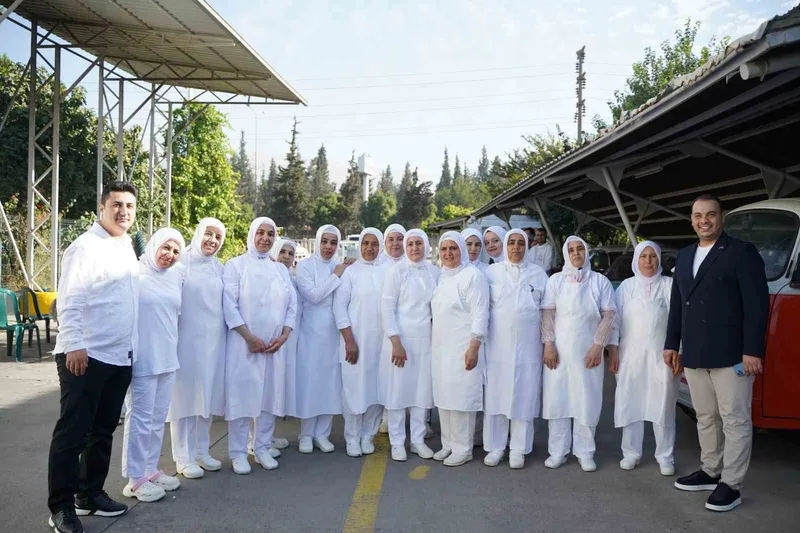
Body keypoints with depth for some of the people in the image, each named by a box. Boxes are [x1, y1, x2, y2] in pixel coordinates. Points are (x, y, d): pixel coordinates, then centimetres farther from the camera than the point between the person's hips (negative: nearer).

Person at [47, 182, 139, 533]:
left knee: (103, 430, 15)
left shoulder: (128, 248, 13)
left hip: (120, 357, 8)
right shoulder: (85, 246, -10)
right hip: (85, 356, -8)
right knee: (71, 433, 1)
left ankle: (90, 494, 29)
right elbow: (69, 300, -16)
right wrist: (75, 346, -22)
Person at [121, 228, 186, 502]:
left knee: (158, 419, 15)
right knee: (140, 419, 1)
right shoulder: (134, 272, -11)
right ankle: (135, 479, 13)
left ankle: (151, 470, 28)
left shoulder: (178, 275, 7)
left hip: (168, 357, 6)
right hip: (142, 358, -6)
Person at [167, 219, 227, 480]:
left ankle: (202, 451, 25)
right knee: (185, 396, 3)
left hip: (214, 340, 5)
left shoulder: (219, 268, 10)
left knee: (207, 395, 12)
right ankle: (184, 457, 14)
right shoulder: (182, 262, -6)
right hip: (188, 339, -5)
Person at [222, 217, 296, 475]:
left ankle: (263, 448, 19)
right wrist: (249, 337, -14)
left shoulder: (280, 269, 14)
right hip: (244, 343, -4)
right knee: (242, 395, -2)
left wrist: (284, 335, -5)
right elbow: (229, 303, -8)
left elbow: (292, 303, 9)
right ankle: (238, 453, 9)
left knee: (271, 395, 6)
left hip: (275, 344, 4)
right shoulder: (236, 265, 2)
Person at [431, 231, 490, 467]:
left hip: (462, 348, -7)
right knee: (444, 396, 12)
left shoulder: (473, 275, -10)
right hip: (441, 347, 7)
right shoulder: (442, 276, 13)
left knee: (462, 397, -2)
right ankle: (448, 443, 25)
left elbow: (480, 314, -15)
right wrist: (433, 343, 17)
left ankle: (463, 448, 11)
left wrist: (474, 347, -20)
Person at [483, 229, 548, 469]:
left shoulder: (538, 273, 6)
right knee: (496, 393, 2)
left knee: (524, 395, 3)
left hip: (527, 344, 0)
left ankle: (518, 449, 13)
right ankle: (495, 447, 13)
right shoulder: (492, 271, 5)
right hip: (498, 343, 0)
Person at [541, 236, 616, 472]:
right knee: (557, 399, 2)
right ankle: (557, 451, 12)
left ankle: (584, 452, 14)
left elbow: (608, 315, -1)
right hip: (559, 350, 0)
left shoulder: (600, 281, 4)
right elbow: (547, 314, 1)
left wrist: (597, 346, -9)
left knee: (587, 400, 3)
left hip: (588, 351, 0)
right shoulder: (556, 280, 5)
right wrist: (548, 344, -8)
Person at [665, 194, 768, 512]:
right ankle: (710, 472, 27)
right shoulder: (684, 257, 15)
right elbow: (677, 304, 18)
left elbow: (757, 304, -10)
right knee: (705, 418, 15)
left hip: (731, 354, -6)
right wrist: (671, 344, 15)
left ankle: (731, 485, 9)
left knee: (735, 421, 1)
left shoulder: (742, 252, -4)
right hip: (694, 355, 6)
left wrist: (752, 350, -15)